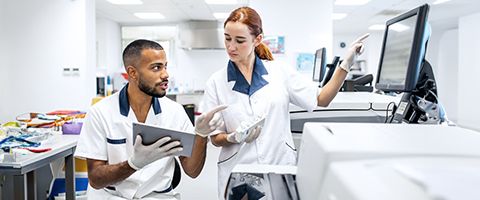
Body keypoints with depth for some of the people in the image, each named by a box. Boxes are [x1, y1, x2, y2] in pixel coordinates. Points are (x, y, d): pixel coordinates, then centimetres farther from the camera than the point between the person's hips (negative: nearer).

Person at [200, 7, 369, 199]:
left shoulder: (280, 72, 0)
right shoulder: (216, 82, -3)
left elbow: (321, 99, 5)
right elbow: (215, 138, 0)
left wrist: (345, 64, -3)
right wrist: (235, 138, -20)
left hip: (282, 168, 1)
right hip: (239, 175, -1)